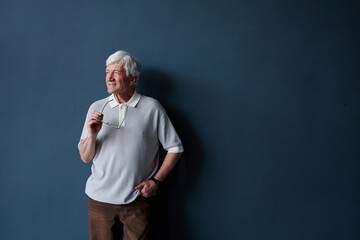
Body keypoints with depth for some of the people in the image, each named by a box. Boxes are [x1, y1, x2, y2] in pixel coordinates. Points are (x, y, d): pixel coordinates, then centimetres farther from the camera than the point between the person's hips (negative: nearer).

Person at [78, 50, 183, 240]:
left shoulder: (152, 108, -2)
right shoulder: (96, 108, 5)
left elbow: (175, 148, 3)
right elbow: (85, 158, 5)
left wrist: (156, 180, -4)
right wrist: (92, 135, -12)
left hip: (137, 201, -2)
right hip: (99, 198, 2)